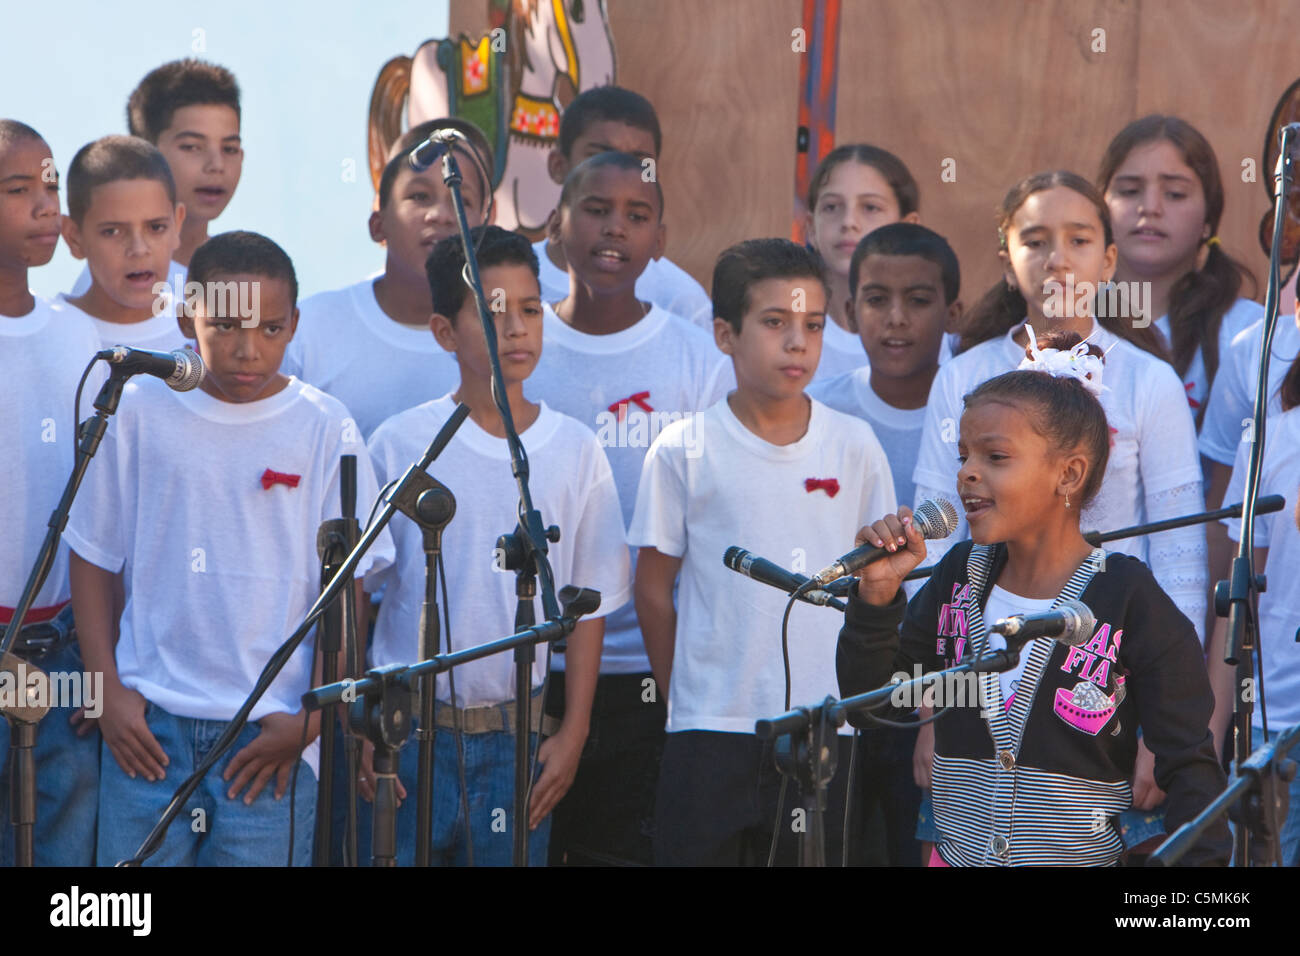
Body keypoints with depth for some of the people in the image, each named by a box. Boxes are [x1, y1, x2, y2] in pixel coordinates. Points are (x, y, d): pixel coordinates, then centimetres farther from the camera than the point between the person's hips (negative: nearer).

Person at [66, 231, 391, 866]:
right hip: (147, 724, 1)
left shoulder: (325, 429, 0)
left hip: (272, 737, -1)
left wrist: (313, 716, -4)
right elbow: (94, 558, 9)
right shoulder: (138, 412, 2)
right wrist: (109, 692, 2)